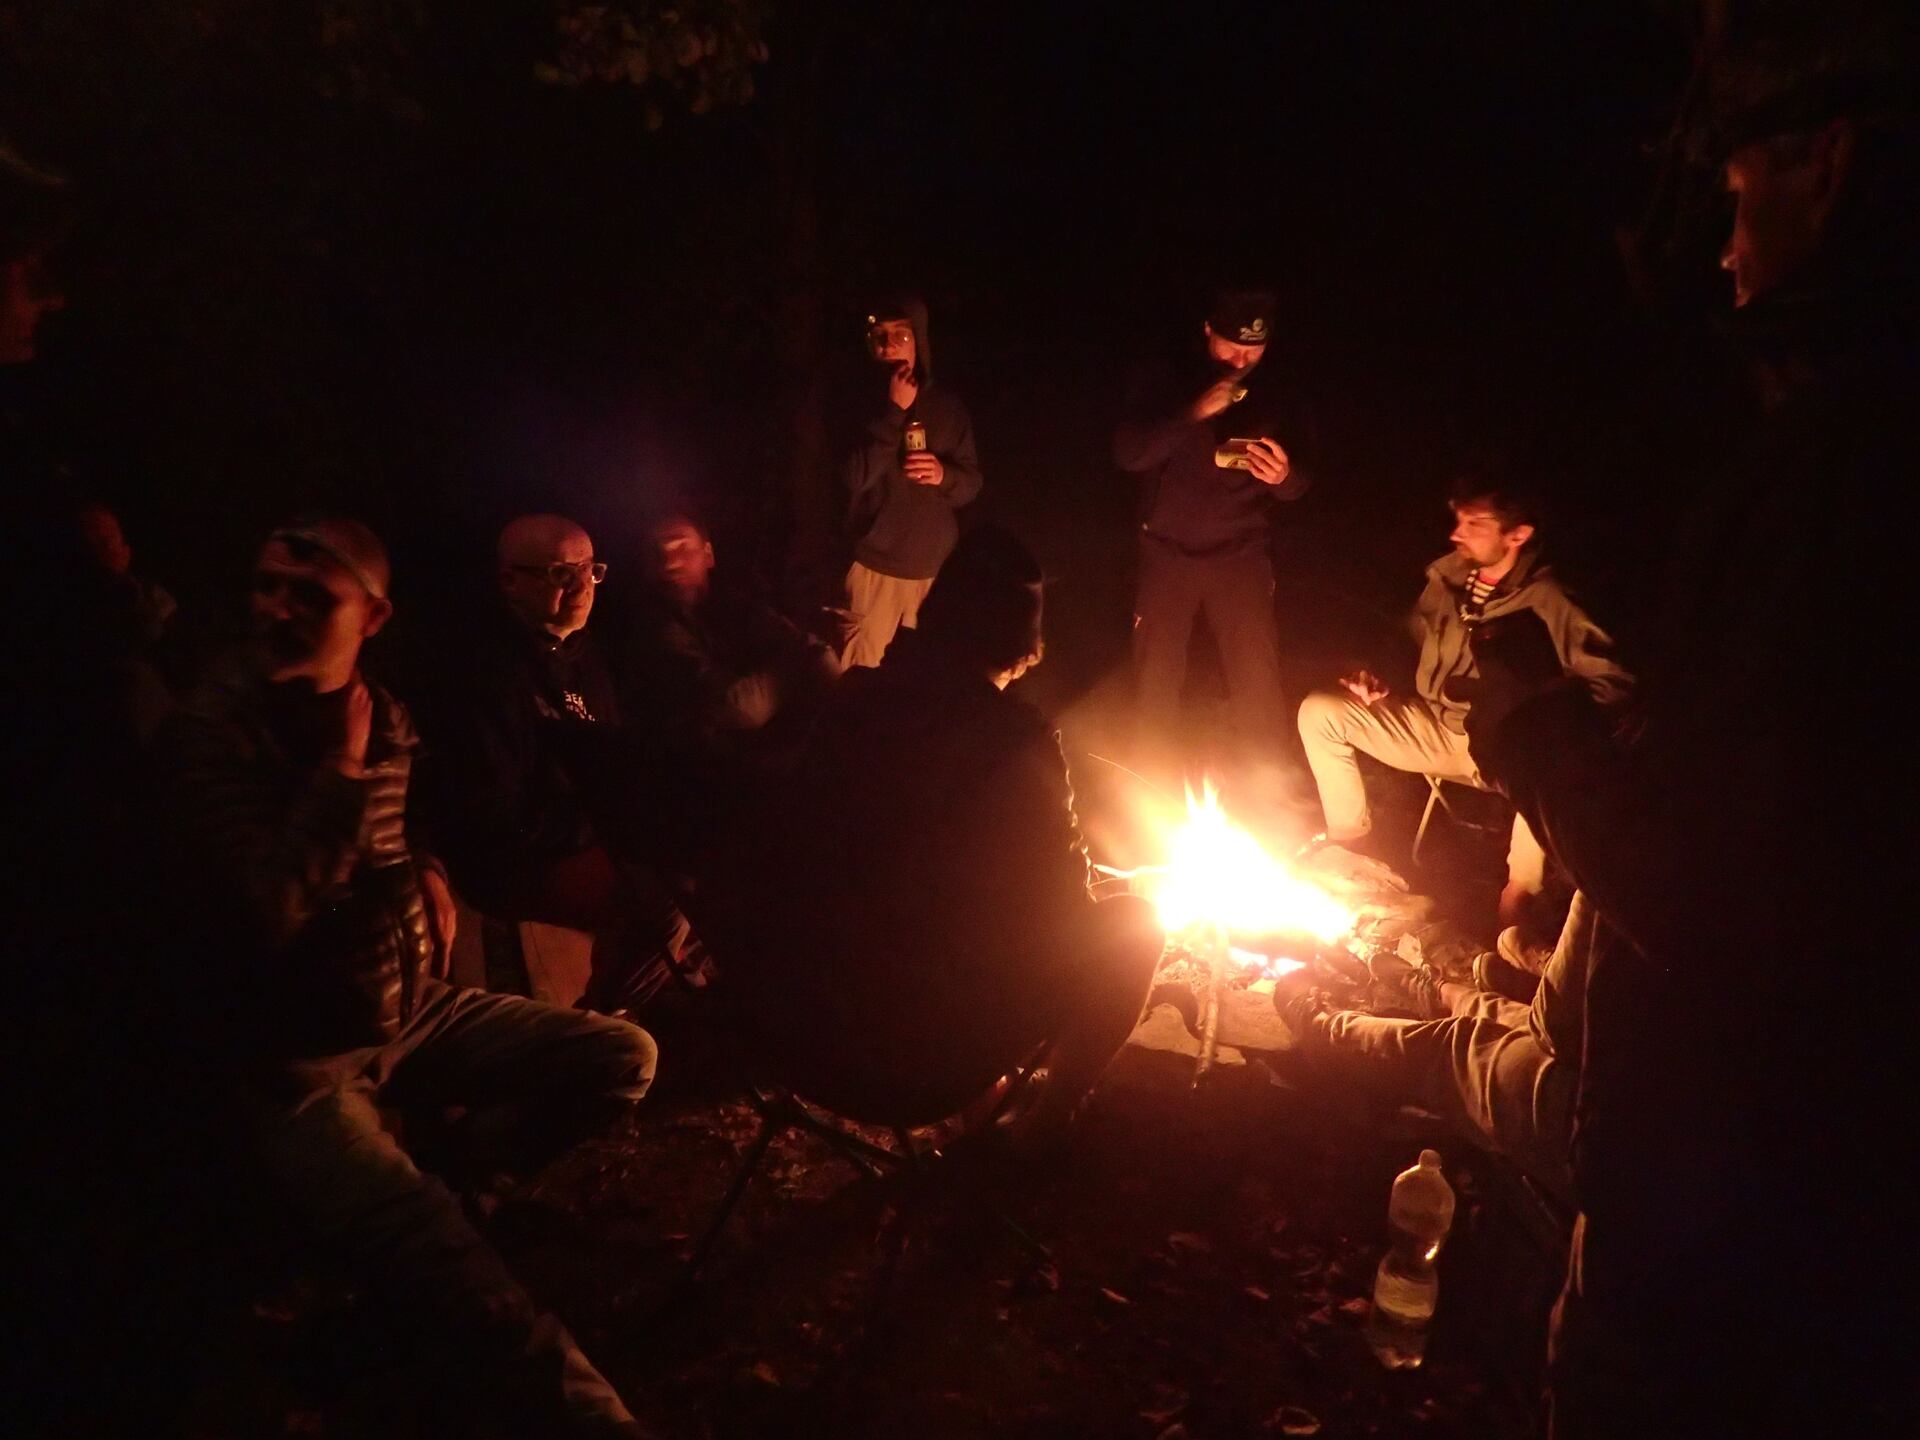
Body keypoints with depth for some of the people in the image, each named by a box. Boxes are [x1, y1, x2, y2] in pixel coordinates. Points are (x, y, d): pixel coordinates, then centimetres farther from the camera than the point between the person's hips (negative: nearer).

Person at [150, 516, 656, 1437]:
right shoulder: (209, 730, -14)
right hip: (295, 1060, -7)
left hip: (408, 1012, 7)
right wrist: (341, 768, -20)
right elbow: (261, 917, -27)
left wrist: (426, 875, 7)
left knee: (623, 1058, 1)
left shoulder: (383, 716, 7)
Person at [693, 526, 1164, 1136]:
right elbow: (1062, 906, -3)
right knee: (1134, 923, 9)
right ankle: (1053, 1117, 21)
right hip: (920, 1059, -6)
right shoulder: (1015, 737, -16)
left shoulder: (856, 698, 0)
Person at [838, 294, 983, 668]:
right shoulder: (862, 401, -4)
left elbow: (972, 482, 8)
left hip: (935, 565, 3)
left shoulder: (946, 404, 5)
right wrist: (893, 413, -21)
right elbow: (855, 477, -18)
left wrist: (944, 475, -14)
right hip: (876, 564, -3)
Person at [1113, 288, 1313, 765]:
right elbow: (1128, 454, -16)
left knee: (1258, 681, 0)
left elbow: (1302, 480, 1)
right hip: (1168, 551, 0)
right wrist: (1192, 414, -28)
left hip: (1242, 554, 1)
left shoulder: (1280, 390, 0)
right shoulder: (1165, 380, -5)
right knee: (1156, 679, 6)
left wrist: (1285, 475, -24)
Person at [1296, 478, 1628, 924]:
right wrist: (1378, 679, 1)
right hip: (1436, 728, 6)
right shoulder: (1447, 577, 0)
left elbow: (1609, 684, -21)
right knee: (1319, 712, -6)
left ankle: (1517, 897, -15)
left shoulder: (1548, 602, -18)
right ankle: (1348, 838, 10)